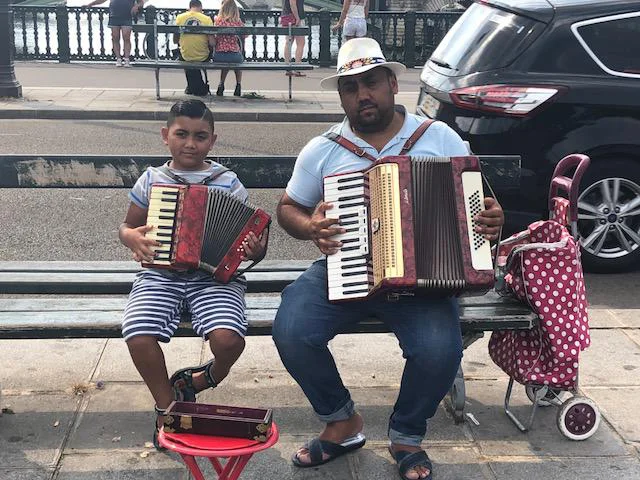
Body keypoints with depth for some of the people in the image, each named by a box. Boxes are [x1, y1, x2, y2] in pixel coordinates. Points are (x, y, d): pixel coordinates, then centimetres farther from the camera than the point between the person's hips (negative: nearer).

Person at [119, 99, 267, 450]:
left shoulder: (228, 182, 5)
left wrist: (254, 250, -17)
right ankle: (167, 405, 3)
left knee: (228, 338, -28)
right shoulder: (151, 180, 9)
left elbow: (247, 237, 7)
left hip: (216, 276, -1)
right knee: (139, 336, -26)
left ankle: (204, 379, 11)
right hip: (161, 276, 2)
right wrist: (132, 237, -7)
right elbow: (126, 226, 17)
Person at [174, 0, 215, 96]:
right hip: (202, 57, -1)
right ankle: (202, 87, 40)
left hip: (185, 57, 1)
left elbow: (175, 40, 0)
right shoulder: (207, 19, -12)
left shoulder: (180, 17, -7)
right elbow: (211, 43, -14)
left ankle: (191, 87, 43)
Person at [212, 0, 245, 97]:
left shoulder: (217, 20, 0)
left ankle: (221, 85, 28)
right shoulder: (238, 22, -4)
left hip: (218, 57, 1)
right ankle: (238, 86, 31)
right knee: (239, 60, 36)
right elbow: (244, 36, 12)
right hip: (234, 55, -1)